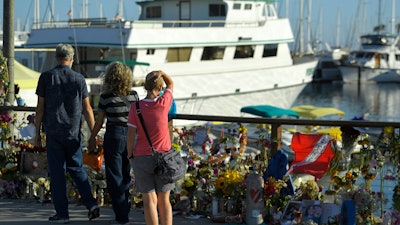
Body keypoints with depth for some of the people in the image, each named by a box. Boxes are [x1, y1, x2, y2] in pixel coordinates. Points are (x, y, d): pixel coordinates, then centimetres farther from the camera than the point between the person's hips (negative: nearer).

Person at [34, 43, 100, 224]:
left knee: (57, 172, 4)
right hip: (73, 132, 2)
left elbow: (40, 108, -2)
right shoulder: (79, 79, 1)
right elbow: (87, 109, 2)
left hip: (53, 132, -2)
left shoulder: (46, 77, -2)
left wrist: (37, 133, 6)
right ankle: (91, 204, 2)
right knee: (76, 168, 15)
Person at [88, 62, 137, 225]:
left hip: (113, 136, -4)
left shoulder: (106, 97, -9)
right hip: (131, 136, 4)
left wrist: (92, 138, 12)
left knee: (115, 178, 4)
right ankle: (124, 212, 25)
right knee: (126, 176, 17)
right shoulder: (133, 95, -1)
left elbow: (99, 121, -3)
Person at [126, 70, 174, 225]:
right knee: (164, 200, 10)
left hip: (142, 158, -1)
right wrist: (161, 73, -1)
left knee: (149, 200, 1)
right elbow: (170, 84, 13)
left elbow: (131, 135, -7)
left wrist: (130, 155, 6)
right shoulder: (163, 103, -7)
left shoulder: (136, 107, -7)